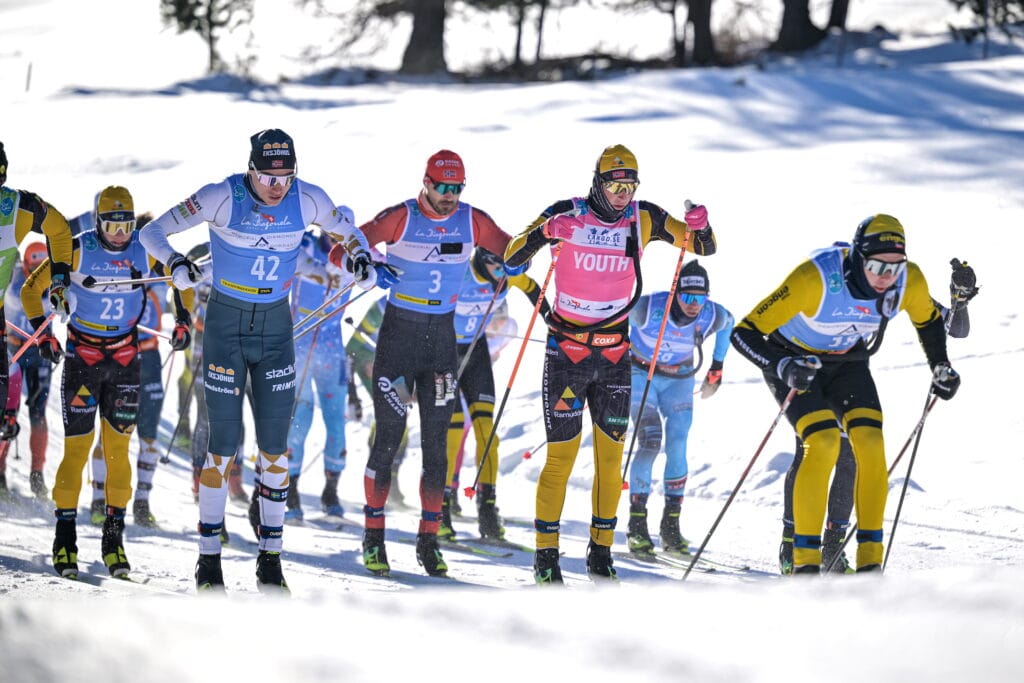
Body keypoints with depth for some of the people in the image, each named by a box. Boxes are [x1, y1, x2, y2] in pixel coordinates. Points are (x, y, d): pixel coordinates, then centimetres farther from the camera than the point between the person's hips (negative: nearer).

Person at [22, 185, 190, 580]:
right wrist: (42, 333, -7)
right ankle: (65, 538, 0)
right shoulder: (78, 251, -10)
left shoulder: (145, 253, -4)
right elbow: (32, 289, -1)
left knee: (118, 450, 1)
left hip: (125, 359, 2)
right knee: (77, 448, -6)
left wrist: (182, 320, 5)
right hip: (81, 357, -2)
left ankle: (114, 537, 7)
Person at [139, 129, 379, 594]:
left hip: (275, 327, 3)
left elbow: (345, 231, 12)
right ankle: (209, 560, 4)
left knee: (274, 445, 1)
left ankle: (271, 558, 9)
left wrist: (362, 259, -10)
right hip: (226, 323, -3)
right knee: (224, 442, -5)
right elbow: (153, 231, -13)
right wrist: (174, 263, -34)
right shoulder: (223, 198, -18)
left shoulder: (307, 201, -9)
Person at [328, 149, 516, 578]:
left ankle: (429, 541, 8)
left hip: (442, 334, 3)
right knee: (389, 435, -4)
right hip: (399, 330, -3)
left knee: (436, 442, 3)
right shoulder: (401, 218, -10)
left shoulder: (472, 221, 0)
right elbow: (342, 252, -13)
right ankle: (373, 538, 5)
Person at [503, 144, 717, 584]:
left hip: (615, 353, 3)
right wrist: (543, 233, -35)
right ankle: (545, 555, 3)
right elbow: (511, 258, -15)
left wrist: (700, 228, -21)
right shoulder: (566, 215, -11)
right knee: (561, 455, -5)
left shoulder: (643, 219, -2)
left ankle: (600, 552, 16)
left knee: (611, 456, 6)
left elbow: (705, 248, 3)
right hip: (566, 350, -3)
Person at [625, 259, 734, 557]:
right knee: (649, 442, -18)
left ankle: (671, 526, -1)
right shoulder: (647, 308, -32)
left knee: (678, 446, -9)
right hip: (640, 374, -3)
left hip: (680, 380, 3)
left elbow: (727, 323, 4)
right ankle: (637, 525, -11)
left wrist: (717, 368, 10)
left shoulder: (713, 316, -22)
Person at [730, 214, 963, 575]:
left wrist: (941, 368, -3)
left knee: (871, 444, -17)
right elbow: (744, 333, -33)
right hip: (793, 360, -4)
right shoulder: (815, 277, -37)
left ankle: (870, 559, -9)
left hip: (847, 362, 4)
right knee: (824, 444, -25)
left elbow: (929, 319, 6)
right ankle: (804, 559, -17)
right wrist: (783, 367, -47)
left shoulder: (910, 281, -22)